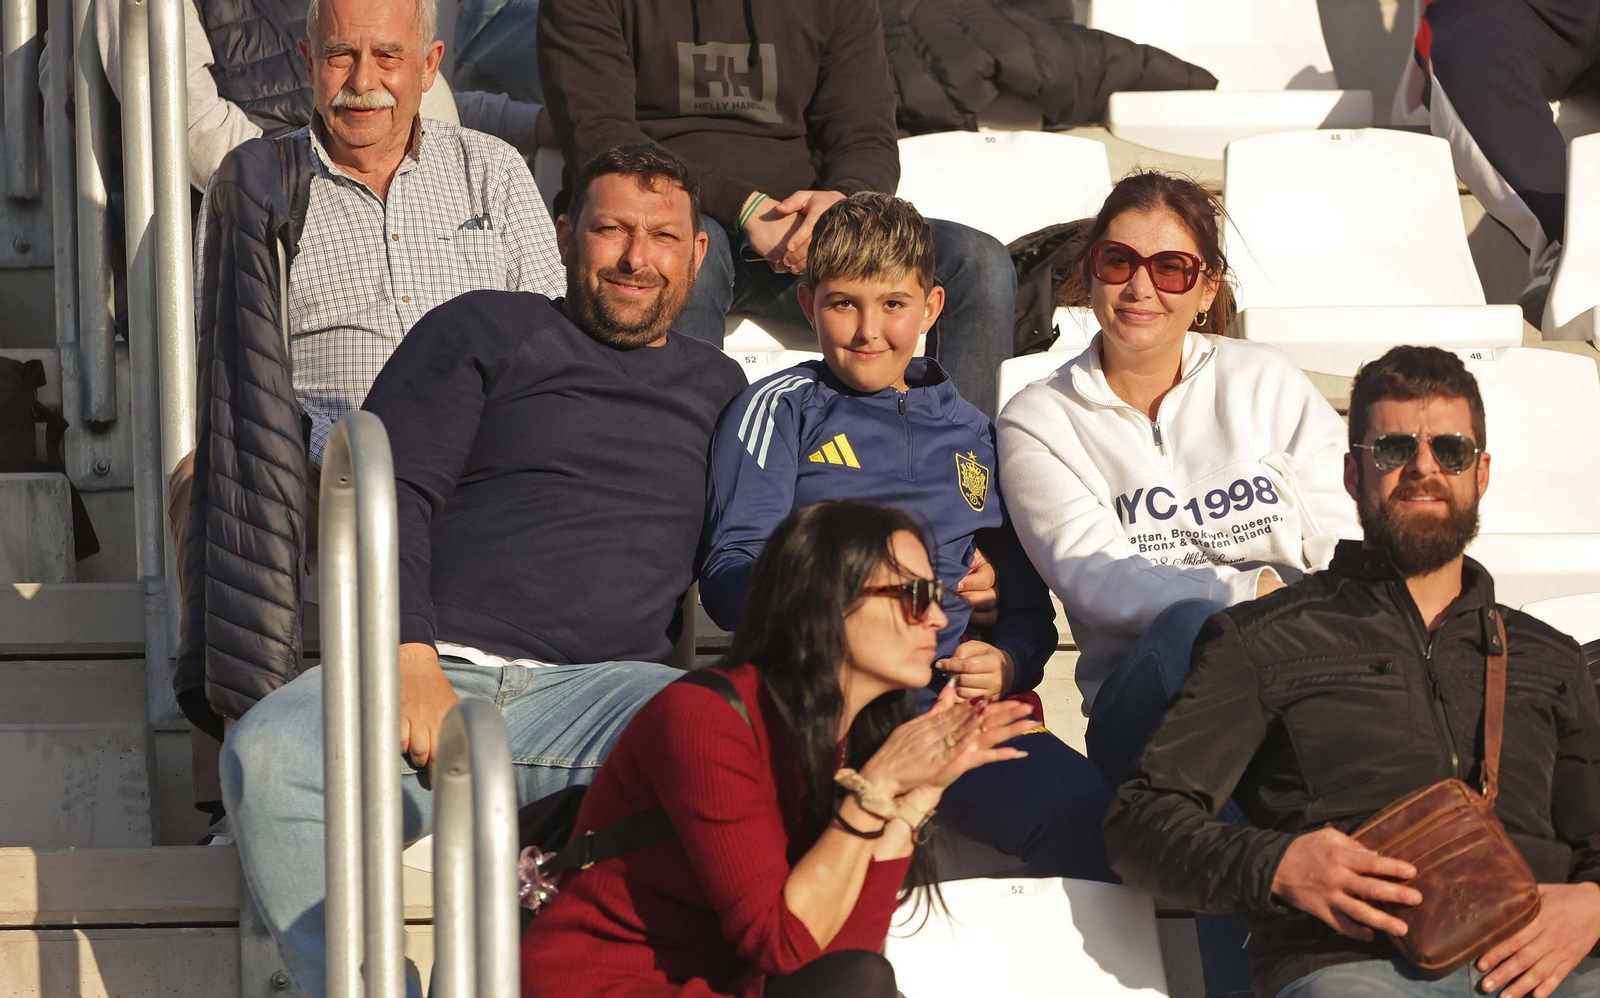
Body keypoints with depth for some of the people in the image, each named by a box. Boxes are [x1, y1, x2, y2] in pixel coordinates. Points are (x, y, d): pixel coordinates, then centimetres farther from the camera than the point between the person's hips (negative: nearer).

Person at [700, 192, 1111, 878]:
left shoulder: (974, 435, 28)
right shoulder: (778, 410, 17)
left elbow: (1028, 604, 29)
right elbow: (730, 573, 5)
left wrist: (1007, 662, 4)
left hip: (953, 701, 3)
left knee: (1087, 815, -29)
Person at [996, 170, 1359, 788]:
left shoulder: (1268, 383, 15)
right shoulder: (1038, 422, 10)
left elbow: (1346, 544, 5)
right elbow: (1096, 580, -7)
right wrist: (1256, 590, -21)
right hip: (1147, 707, -1)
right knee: (1188, 624, -37)